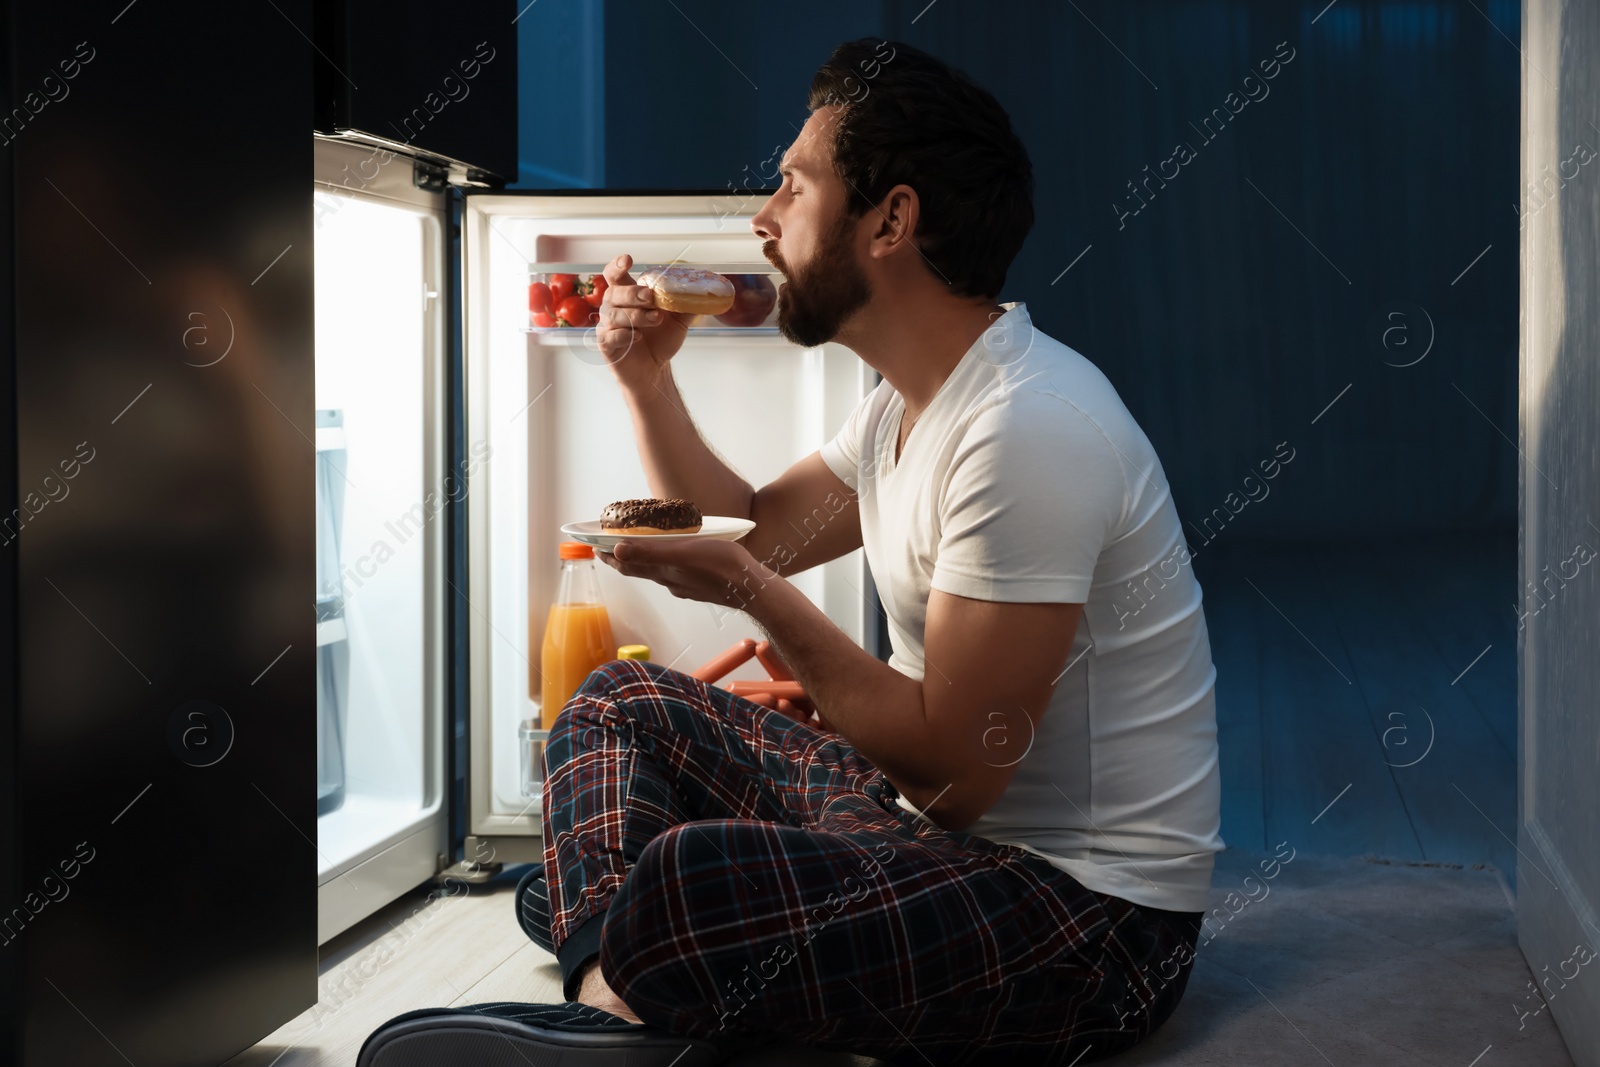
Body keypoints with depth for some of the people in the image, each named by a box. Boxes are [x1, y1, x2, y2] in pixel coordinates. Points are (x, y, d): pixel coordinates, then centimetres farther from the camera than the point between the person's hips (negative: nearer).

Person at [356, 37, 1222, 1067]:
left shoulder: (1026, 428, -24)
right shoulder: (912, 400, 9)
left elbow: (953, 767, -25)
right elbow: (753, 532, 24)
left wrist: (751, 591, -17)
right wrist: (647, 376, 10)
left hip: (1091, 905, -10)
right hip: (944, 819, 11)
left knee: (686, 886, -36)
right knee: (618, 707, 12)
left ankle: (609, 955, -4)